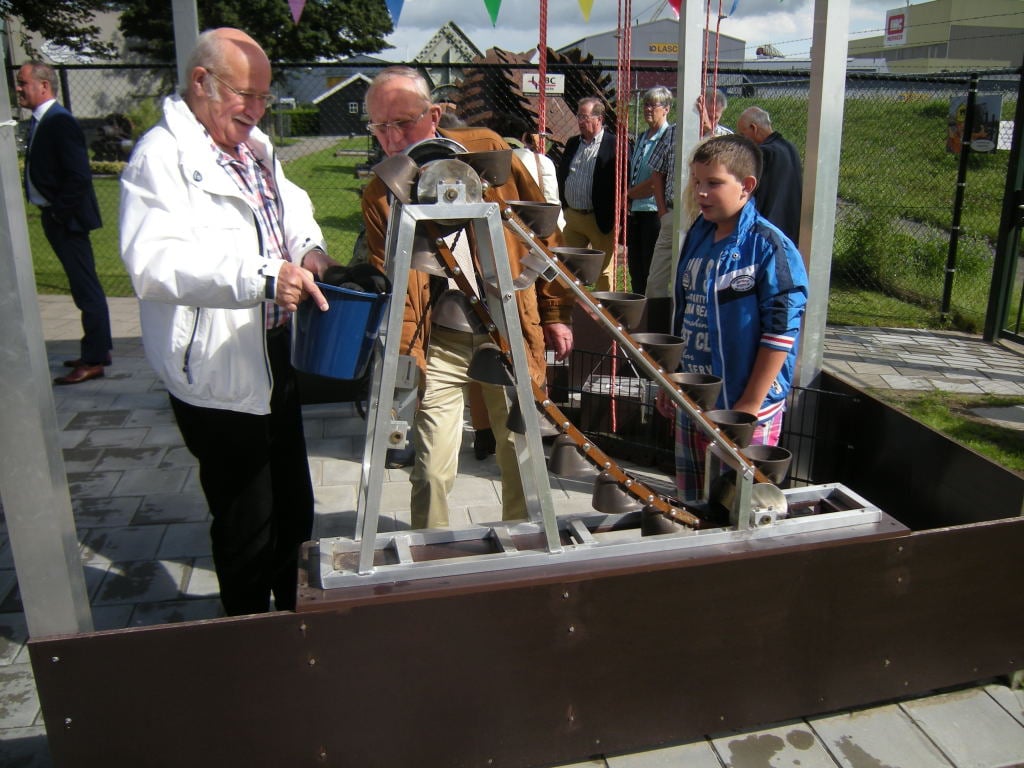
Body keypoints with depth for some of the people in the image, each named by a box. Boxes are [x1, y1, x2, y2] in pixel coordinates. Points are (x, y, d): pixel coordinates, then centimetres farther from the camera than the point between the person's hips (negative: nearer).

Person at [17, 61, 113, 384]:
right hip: (54, 216, 10)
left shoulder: (60, 122, -16)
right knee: (84, 287, 16)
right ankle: (99, 347, 27)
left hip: (67, 218, -10)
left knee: (86, 288, -3)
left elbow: (79, 176, -22)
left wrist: (59, 211, -17)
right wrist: (52, 212, 10)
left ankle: (94, 360, 3)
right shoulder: (39, 122, 13)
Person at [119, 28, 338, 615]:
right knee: (246, 525, 6)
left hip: (275, 359, 9)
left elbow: (292, 205, 26)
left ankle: (292, 613, 44)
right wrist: (262, 276, -39)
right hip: (217, 372, -9)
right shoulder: (162, 156, -16)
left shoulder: (254, 147, 12)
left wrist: (310, 249, 3)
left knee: (295, 509, 22)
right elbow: (155, 261, -30)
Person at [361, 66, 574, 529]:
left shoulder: (486, 150, -2)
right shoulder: (379, 195, 1)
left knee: (520, 458, 13)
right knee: (432, 472, -1)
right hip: (439, 345, 0)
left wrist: (555, 311, 4)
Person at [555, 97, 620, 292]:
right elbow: (561, 175, 19)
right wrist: (564, 205, 9)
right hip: (572, 216, 6)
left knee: (603, 272, 4)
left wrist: (614, 215, -13)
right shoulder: (572, 143, 13)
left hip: (600, 219, -6)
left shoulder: (614, 145, -8)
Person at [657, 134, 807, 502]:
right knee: (691, 502, 18)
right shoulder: (697, 236, 7)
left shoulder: (769, 247, -14)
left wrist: (751, 405, -17)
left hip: (744, 408, -7)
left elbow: (781, 331, -17)